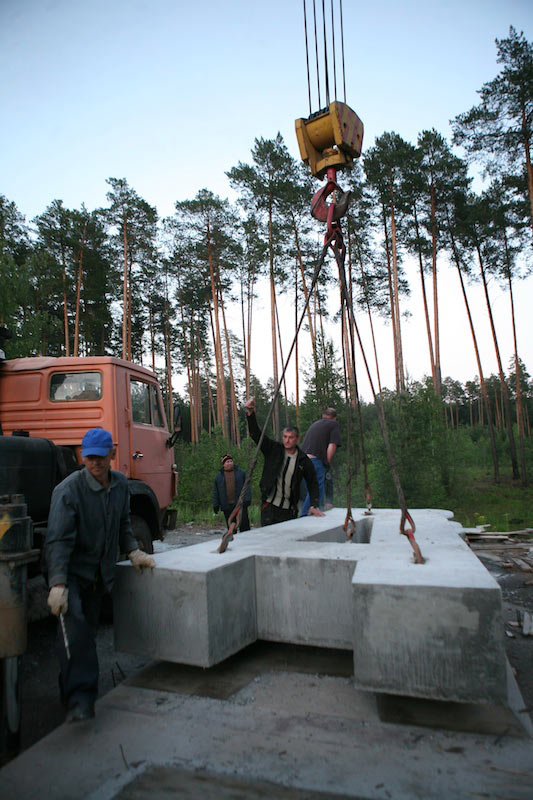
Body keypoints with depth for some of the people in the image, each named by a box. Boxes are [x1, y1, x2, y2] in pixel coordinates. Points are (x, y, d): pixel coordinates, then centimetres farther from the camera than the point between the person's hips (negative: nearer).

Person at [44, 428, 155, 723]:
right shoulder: (68, 490, -19)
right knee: (74, 624, -24)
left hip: (99, 572, 6)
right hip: (70, 572, -5)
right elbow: (58, 540, -24)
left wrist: (133, 551, 8)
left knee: (87, 628, 12)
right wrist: (57, 585, -31)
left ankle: (76, 692, 31)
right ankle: (79, 699, -20)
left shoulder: (120, 484, 1)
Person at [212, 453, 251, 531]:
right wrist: (215, 505, 7)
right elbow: (215, 492, 12)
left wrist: (247, 499, -6)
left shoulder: (241, 472, 6)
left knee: (244, 525, -5)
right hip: (227, 506, 1)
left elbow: (247, 486, 4)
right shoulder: (218, 476, 9)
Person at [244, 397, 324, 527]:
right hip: (269, 506, -1)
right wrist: (250, 413, -26)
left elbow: (312, 484, 11)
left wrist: (314, 505, 0)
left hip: (289, 510, 2)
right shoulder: (273, 449, 0)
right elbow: (256, 434, -10)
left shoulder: (304, 461, 2)